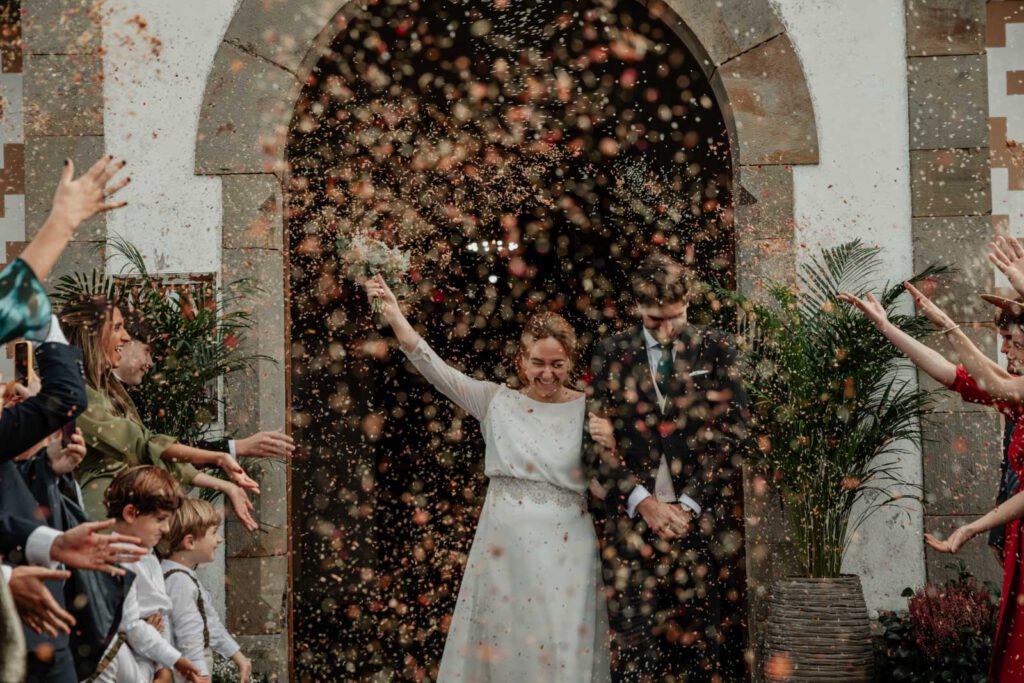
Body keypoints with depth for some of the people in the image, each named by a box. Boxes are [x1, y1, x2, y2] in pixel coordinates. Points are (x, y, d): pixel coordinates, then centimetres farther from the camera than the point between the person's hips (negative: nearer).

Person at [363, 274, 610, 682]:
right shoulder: (496, 401, 3)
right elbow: (435, 369, -7)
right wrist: (394, 316, -17)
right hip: (502, 546, 2)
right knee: (499, 646, 8)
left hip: (564, 551, -2)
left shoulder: (589, 411, 0)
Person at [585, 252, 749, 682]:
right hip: (632, 517, 0)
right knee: (634, 647, -5)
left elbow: (732, 431, 3)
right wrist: (642, 500, -7)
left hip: (699, 518, 0)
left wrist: (690, 503, -5)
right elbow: (598, 437, 4)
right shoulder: (611, 354, 9)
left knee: (697, 647, 0)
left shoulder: (715, 349, 8)